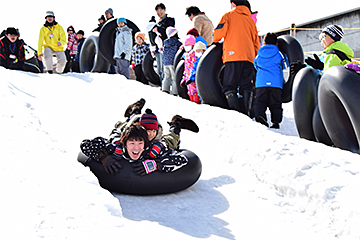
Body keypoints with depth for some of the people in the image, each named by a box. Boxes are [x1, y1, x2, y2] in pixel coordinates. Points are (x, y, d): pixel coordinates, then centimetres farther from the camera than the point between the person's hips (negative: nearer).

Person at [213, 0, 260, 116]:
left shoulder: (229, 15, 9)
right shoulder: (250, 20, 24)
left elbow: (219, 32, -2)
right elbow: (256, 43, 23)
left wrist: (215, 41, 20)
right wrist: (257, 58, 31)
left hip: (233, 55, -5)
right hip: (248, 56, 5)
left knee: (229, 86, -5)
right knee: (246, 86, 2)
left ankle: (236, 112, -21)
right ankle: (246, 112, -11)